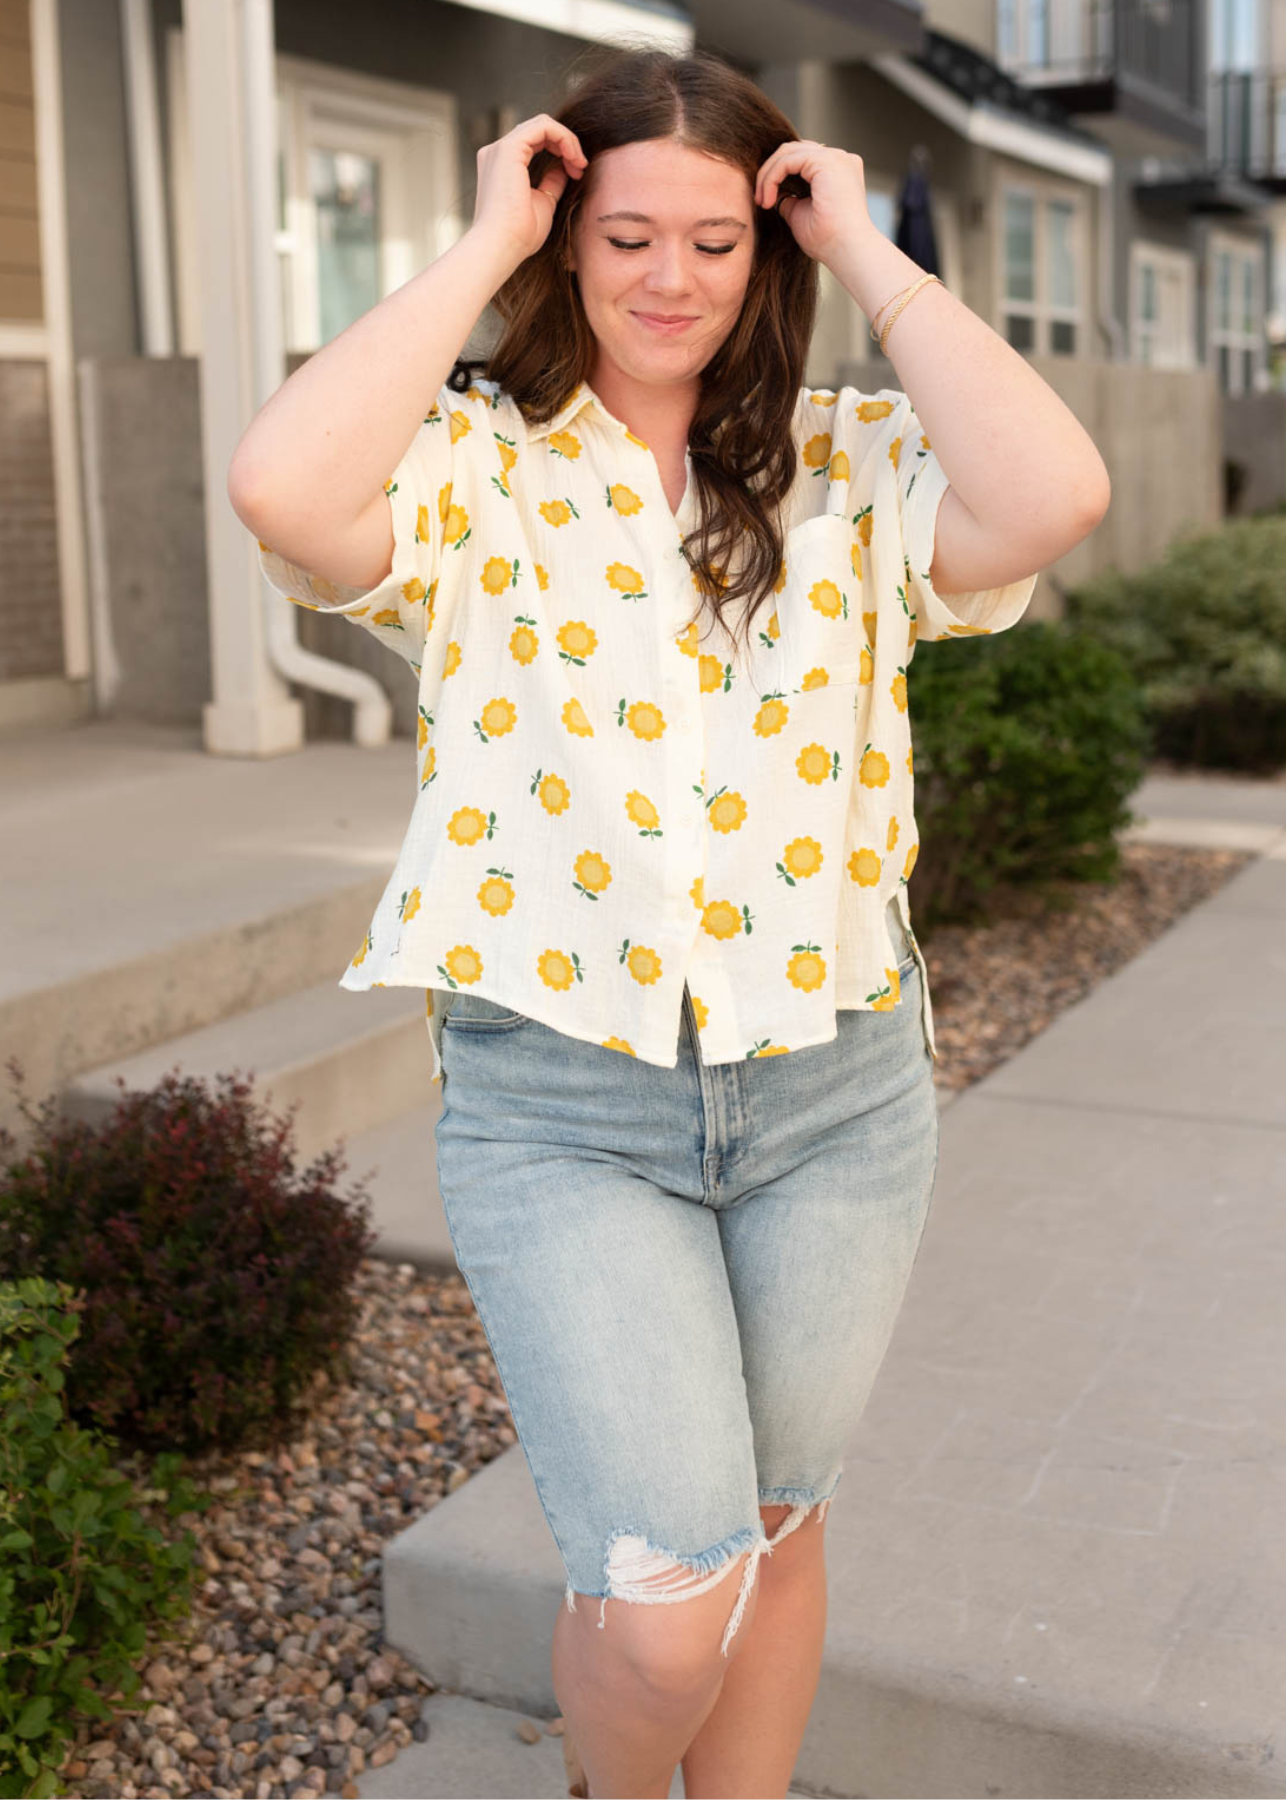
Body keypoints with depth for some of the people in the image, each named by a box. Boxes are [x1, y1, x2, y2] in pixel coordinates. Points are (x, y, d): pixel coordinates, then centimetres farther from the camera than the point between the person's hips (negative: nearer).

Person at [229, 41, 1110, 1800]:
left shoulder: (853, 465, 1)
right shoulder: (476, 466, -3)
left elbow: (1051, 495, -20)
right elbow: (283, 489, -25)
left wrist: (871, 255, -8)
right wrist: (481, 249, -12)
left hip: (837, 1093, 3)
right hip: (557, 1109, -2)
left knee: (775, 1522, 19)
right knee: (668, 1604, -6)